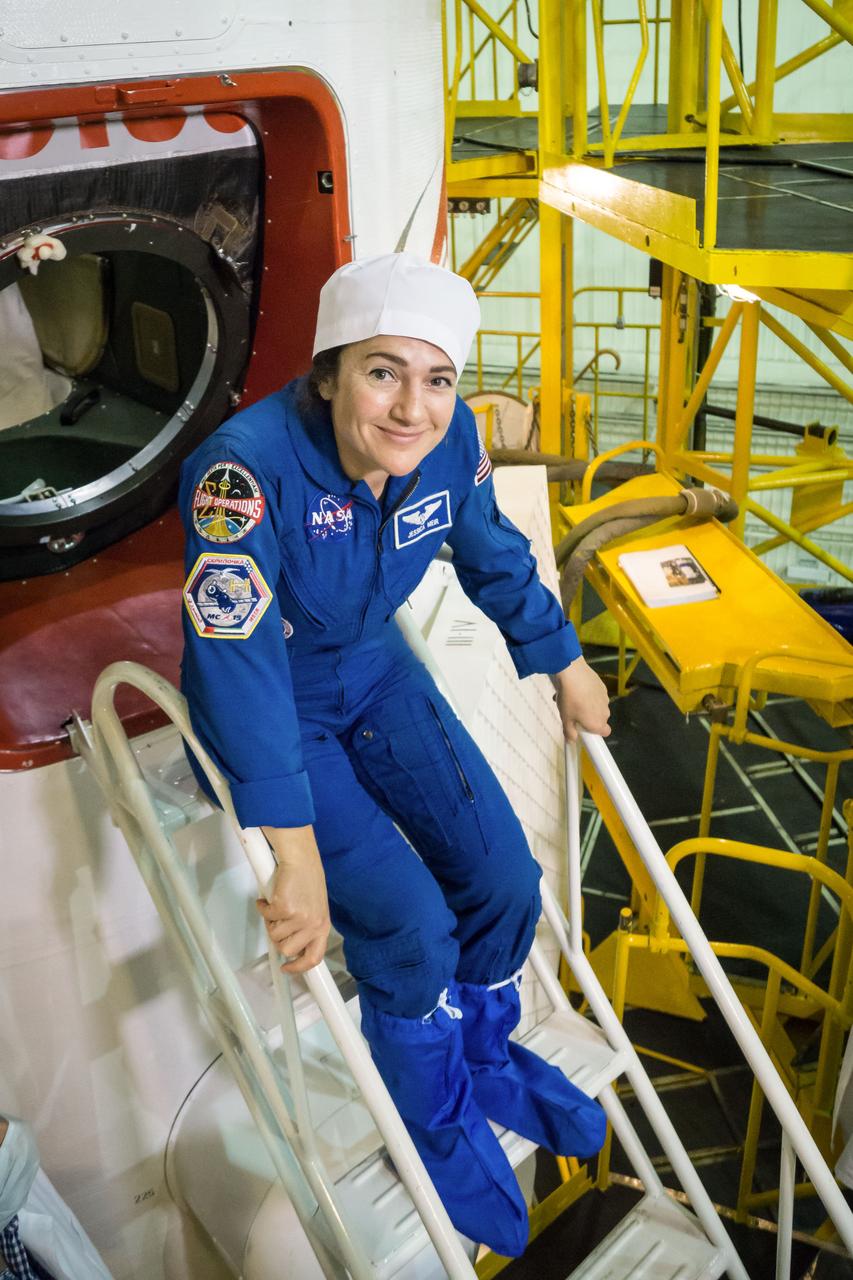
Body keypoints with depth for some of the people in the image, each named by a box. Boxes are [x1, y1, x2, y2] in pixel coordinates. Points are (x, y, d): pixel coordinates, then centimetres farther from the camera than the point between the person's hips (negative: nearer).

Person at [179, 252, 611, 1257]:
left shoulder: (450, 437, -14)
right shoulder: (246, 468, -32)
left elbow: (495, 558, 5)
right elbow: (238, 658, -37)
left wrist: (565, 664, 14)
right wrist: (295, 852, -40)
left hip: (372, 670, 6)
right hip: (269, 711, -5)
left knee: (504, 876, -1)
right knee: (408, 924, -15)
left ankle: (480, 1049, 31)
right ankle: (437, 1122, 17)